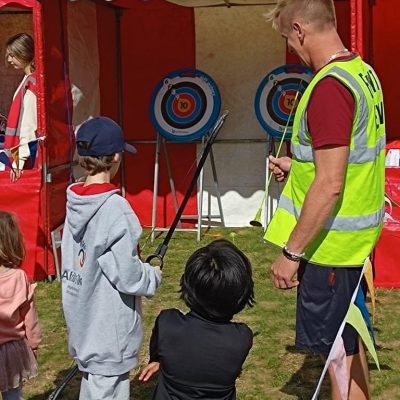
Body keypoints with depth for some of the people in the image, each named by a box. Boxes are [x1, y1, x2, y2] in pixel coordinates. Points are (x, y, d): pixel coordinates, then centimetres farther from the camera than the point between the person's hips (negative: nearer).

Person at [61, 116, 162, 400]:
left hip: (83, 324, 8)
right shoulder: (115, 209, -24)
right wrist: (154, 275, -2)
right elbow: (129, 278, -22)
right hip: (109, 332, -8)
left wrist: (140, 269, 11)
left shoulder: (75, 202, -1)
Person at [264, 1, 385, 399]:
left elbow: (330, 184, -26)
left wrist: (291, 251, -19)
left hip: (331, 243, -10)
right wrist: (298, 166, 17)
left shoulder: (329, 87, -23)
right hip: (356, 238, 10)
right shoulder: (363, 72, 6)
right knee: (349, 341, 23)